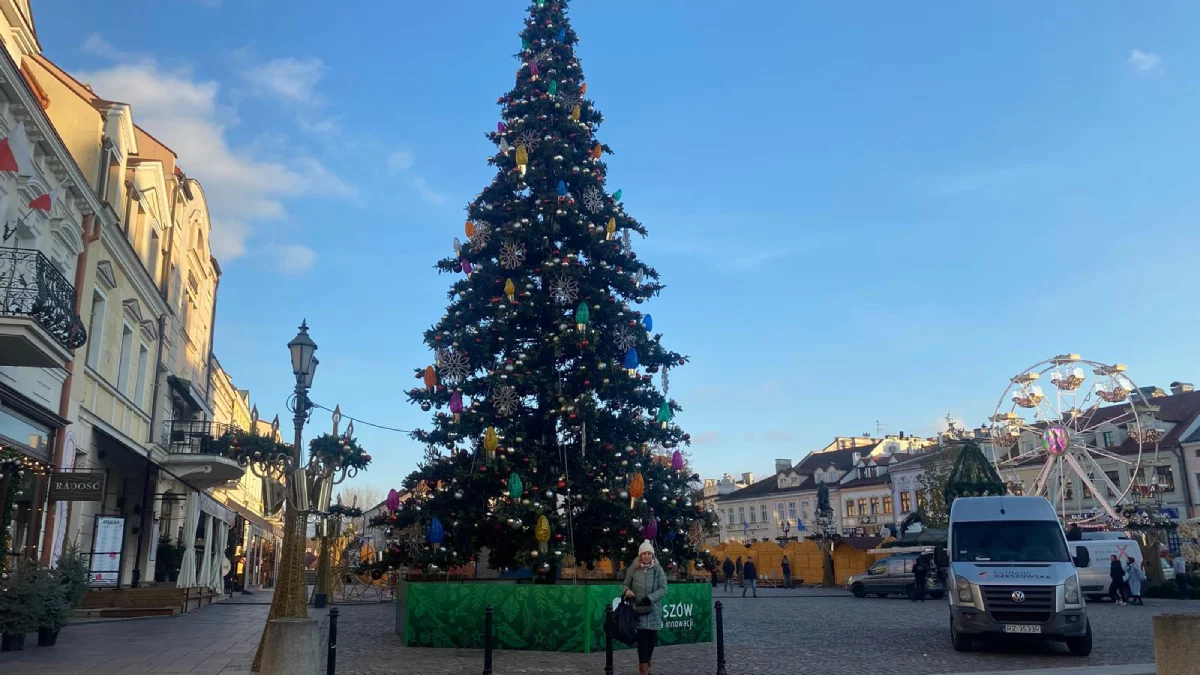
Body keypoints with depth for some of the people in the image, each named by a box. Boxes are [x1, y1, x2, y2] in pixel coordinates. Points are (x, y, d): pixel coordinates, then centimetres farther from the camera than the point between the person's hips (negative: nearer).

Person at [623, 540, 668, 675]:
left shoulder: (658, 569, -1)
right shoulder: (633, 569, 0)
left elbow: (664, 589, -4)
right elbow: (626, 584, 10)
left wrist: (650, 598, -16)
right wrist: (627, 590, -14)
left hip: (654, 609, 1)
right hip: (638, 609, -1)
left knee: (652, 638, 7)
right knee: (642, 637, -7)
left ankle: (646, 664, 28)